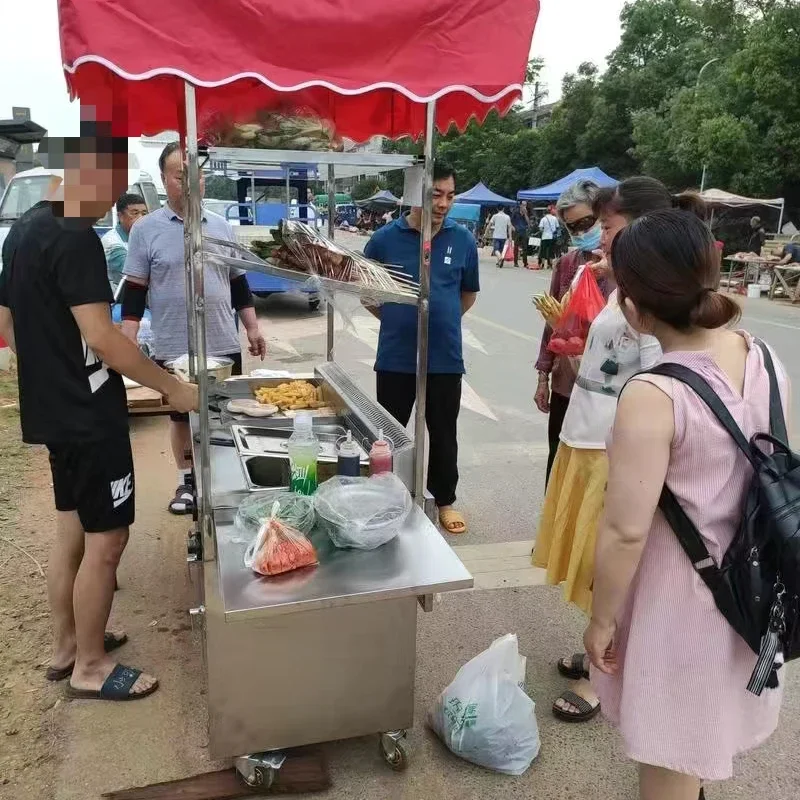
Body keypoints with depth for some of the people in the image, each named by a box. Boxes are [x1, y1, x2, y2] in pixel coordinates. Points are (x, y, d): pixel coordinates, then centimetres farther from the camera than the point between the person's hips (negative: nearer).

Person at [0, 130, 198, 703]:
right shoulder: (74, 239, -19)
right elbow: (101, 338, -25)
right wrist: (174, 389, -16)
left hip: (53, 409, 10)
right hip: (88, 415, -10)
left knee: (72, 527, 19)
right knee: (105, 538, 1)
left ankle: (66, 644, 33)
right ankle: (90, 667, 16)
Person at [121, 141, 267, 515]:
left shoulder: (220, 226, 6)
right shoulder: (146, 229, -3)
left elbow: (238, 283, 13)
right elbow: (134, 292, -3)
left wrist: (252, 328, 9)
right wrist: (128, 341, -11)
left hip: (224, 346, 3)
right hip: (174, 350, -2)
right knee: (182, 417, 11)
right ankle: (187, 481, 28)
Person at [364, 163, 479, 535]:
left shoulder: (463, 240, -1)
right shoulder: (386, 238, -6)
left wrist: (442, 319, 9)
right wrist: (394, 319, 4)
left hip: (445, 357, 1)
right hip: (396, 357, -1)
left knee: (444, 434, 13)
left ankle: (445, 500, 30)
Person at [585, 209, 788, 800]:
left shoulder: (653, 396, -29)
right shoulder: (767, 362, -7)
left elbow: (626, 532, -25)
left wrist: (602, 619, -12)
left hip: (679, 602, -7)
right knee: (703, 733, 32)